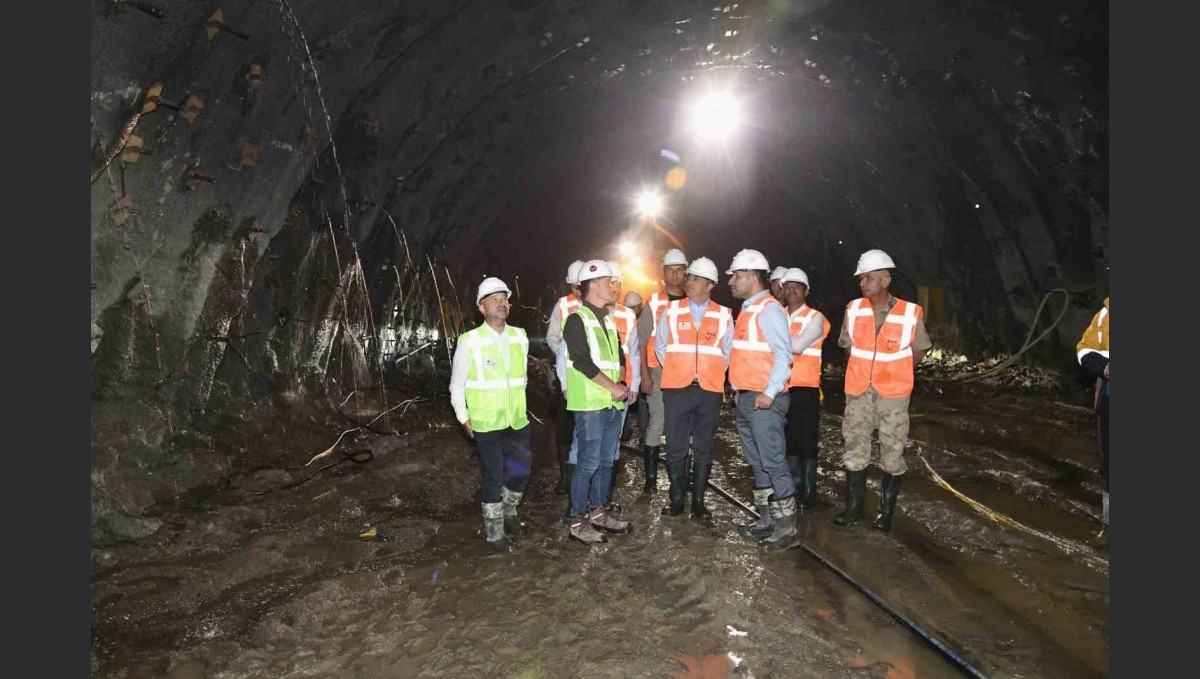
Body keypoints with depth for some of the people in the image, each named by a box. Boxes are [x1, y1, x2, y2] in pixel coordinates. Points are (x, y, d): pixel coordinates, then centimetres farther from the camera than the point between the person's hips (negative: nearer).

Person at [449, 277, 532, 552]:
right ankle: (495, 534, 23)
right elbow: (456, 386, -3)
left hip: (518, 422, 4)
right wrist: (464, 419, -3)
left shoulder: (520, 337, 3)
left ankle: (509, 510, 41)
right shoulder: (469, 342, -11)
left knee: (521, 472, 13)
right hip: (486, 425, -4)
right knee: (493, 479, 5)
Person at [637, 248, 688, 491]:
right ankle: (650, 478, 6)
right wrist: (645, 375, -7)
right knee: (656, 423, -1)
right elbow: (642, 341, 0)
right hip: (658, 372, -2)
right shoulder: (654, 303, 1)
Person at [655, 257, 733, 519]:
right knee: (675, 448, 3)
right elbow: (660, 347, 8)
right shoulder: (671, 311, 4)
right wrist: (676, 372, 5)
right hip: (677, 389, 0)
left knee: (704, 449, 8)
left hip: (710, 391, 0)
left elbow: (727, 352, 9)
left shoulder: (724, 315, 3)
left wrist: (712, 374, 4)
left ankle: (698, 501, 18)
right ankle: (676, 499, 15)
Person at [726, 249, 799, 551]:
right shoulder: (749, 310, 17)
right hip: (746, 398, 10)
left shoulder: (769, 309, -11)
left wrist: (769, 393, -22)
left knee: (773, 461, -6)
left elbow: (784, 354, -18)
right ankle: (766, 520, 24)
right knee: (757, 462, 14)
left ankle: (786, 528, 2)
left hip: (764, 400, -10)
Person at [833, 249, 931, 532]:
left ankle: (886, 511, 20)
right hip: (859, 391, 3)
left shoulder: (910, 313, -10)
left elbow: (920, 349, 6)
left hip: (893, 393, -2)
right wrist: (866, 369, 9)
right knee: (855, 450, 8)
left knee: (892, 453, 6)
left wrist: (897, 372, 7)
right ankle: (854, 506, 22)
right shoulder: (853, 309, -3)